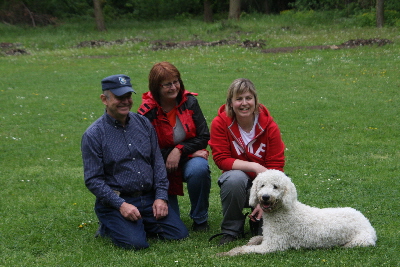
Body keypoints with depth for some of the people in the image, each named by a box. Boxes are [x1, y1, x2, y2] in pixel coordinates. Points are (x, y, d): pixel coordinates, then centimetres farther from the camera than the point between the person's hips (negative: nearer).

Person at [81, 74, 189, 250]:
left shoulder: (143, 123, 7)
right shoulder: (93, 135, -7)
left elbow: (158, 163, 10)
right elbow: (93, 180, -9)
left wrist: (161, 197, -3)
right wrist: (121, 205, -18)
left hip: (149, 198, 5)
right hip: (115, 202, -5)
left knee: (179, 233, -10)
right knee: (136, 243, -25)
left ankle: (141, 224, 16)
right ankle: (109, 226, 7)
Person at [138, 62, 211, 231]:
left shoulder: (189, 102, -5)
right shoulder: (147, 112, -12)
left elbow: (204, 137, -3)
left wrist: (180, 150, -20)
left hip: (189, 158, 1)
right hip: (162, 163, -1)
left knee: (199, 169, -34)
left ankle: (200, 220, -12)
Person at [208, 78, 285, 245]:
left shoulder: (269, 126, -11)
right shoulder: (220, 123, -13)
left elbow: (276, 166, -11)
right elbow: (221, 159, -16)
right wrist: (255, 167, -27)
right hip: (238, 181, 0)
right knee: (235, 178, -37)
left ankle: (258, 219, 19)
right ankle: (231, 230, -13)